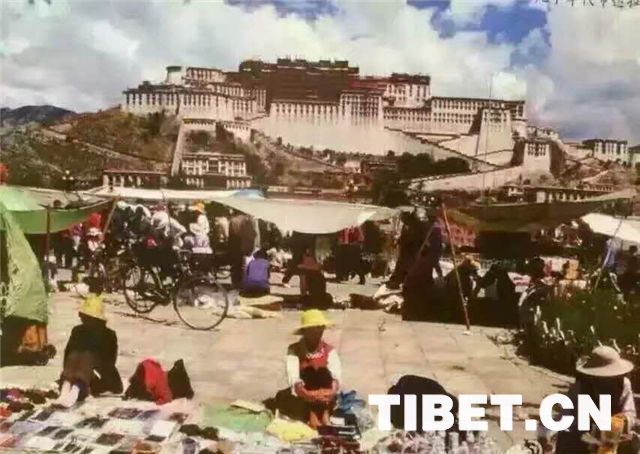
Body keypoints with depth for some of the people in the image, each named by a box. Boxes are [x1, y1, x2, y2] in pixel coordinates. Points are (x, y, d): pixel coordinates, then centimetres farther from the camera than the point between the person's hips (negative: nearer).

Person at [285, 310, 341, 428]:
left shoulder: (329, 350, -4)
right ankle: (312, 415, -29)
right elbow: (293, 376, -22)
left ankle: (325, 414, -25)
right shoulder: (294, 350, -8)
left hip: (325, 399, 1)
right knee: (309, 371, -26)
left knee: (324, 372, -25)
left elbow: (336, 373, -19)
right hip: (304, 398, -1)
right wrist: (305, 392, -42)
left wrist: (333, 389, -42)